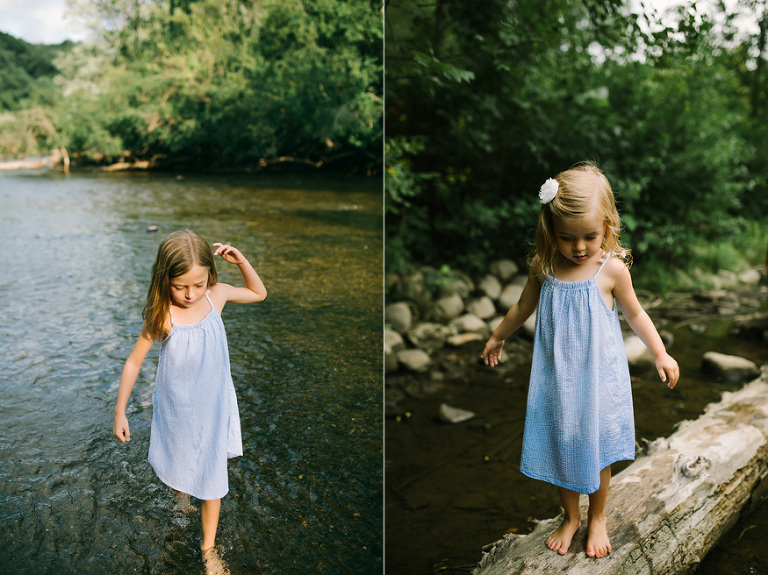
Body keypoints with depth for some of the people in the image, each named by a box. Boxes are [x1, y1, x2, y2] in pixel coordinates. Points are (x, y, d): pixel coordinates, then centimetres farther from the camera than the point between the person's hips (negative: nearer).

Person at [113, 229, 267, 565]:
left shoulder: (217, 295, -14)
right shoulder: (162, 314, -22)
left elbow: (259, 294, 5)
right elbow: (134, 361, -11)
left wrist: (240, 260, -12)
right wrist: (120, 411, -6)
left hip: (213, 406, 1)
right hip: (175, 409, -1)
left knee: (211, 478, 10)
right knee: (176, 470, 22)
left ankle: (208, 546, 29)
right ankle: (181, 489, 59)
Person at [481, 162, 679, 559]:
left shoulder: (612, 269, -14)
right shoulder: (543, 267, -9)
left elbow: (634, 314, 2)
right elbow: (523, 307, 9)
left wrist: (661, 354, 1)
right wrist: (497, 338, 21)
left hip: (598, 377, -2)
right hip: (556, 377, 2)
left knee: (596, 451, 13)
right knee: (561, 448, 14)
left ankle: (597, 517, 40)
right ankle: (570, 516, 39)